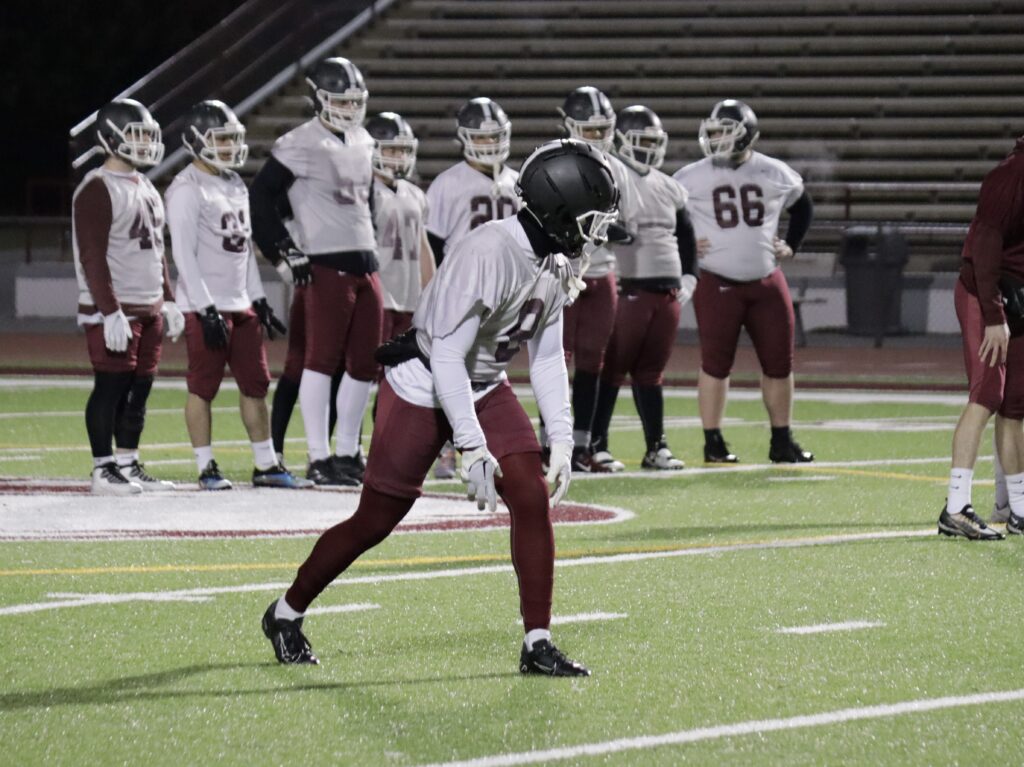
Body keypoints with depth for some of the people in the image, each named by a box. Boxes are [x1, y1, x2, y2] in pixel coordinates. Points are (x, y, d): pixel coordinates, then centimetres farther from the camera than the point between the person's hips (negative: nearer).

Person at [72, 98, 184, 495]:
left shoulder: (146, 188, 17)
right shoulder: (97, 190, -12)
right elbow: (92, 258, -16)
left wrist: (168, 301, 19)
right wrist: (111, 312, -21)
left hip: (148, 309, 8)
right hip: (112, 311, -8)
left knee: (139, 389, 9)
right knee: (111, 388, -6)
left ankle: (129, 465, 15)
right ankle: (103, 469, -1)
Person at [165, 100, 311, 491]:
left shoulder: (236, 185, 14)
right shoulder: (188, 190, -12)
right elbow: (184, 256, -16)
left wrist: (259, 299, 17)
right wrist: (206, 309, -20)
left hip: (240, 304, 8)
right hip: (206, 307, -8)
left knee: (255, 385, 9)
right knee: (203, 387, -2)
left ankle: (266, 466, 15)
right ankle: (206, 469, 4)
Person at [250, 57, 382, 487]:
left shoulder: (362, 143, 15)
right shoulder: (301, 145, -10)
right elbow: (260, 200, -11)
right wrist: (287, 255, -12)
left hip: (365, 263, 8)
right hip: (326, 266, -8)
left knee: (364, 364, 9)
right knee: (323, 360, -5)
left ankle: (347, 454, 18)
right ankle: (319, 459, -3)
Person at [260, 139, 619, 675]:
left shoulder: (556, 264, -4)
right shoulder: (487, 254, -31)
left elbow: (547, 358, 6)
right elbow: (447, 357, -29)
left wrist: (562, 442, -1)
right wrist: (472, 448, -31)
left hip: (485, 388, 7)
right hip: (423, 389, -7)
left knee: (532, 499, -10)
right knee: (375, 521, 1)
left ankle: (538, 645, -5)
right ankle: (286, 614, 21)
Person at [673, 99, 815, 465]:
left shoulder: (776, 174, 2)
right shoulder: (692, 178, -6)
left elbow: (803, 206, 22)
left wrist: (790, 246, 13)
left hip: (768, 282, 3)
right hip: (717, 284, -3)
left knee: (779, 362, 4)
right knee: (716, 362, -3)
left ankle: (782, 441, 16)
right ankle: (713, 442, 6)